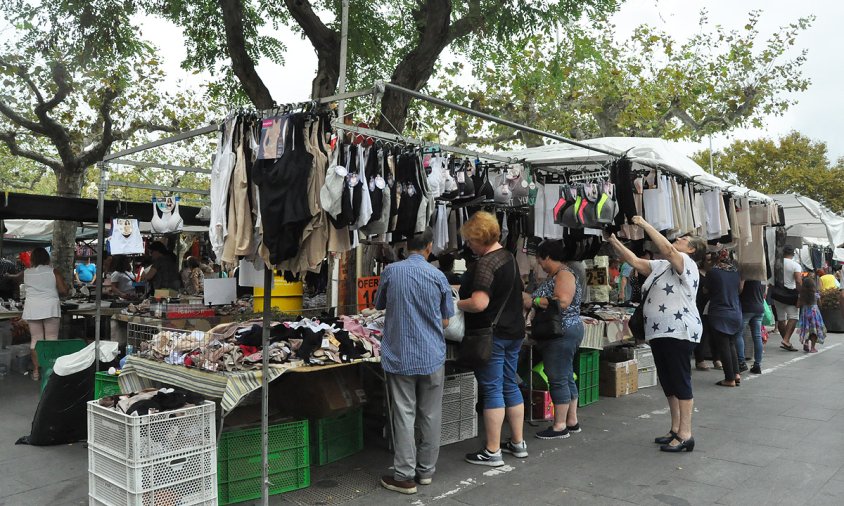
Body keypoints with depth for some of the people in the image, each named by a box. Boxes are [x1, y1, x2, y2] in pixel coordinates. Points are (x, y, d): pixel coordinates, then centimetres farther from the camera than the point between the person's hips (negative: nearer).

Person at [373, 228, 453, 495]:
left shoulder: (391, 271, -5)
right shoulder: (438, 276, -5)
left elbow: (379, 305, 12)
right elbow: (445, 321, 4)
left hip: (400, 356, 0)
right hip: (432, 356, 1)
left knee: (404, 415, 4)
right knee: (430, 416, 12)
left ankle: (404, 476, 9)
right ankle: (426, 470, 23)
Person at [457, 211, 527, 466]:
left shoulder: (485, 263, -19)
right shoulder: (508, 257, 10)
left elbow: (479, 303, -29)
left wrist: (455, 304, -13)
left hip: (491, 335, -9)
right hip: (513, 331, 9)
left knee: (492, 390, -2)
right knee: (510, 385, 16)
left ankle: (492, 452, 6)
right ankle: (518, 443, 25)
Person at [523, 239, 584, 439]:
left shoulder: (564, 274, -14)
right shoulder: (553, 275, 16)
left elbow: (562, 303, -26)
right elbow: (546, 298, 14)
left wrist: (533, 301, -20)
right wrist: (527, 296, 7)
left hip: (562, 333, -10)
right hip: (561, 333, 10)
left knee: (558, 379, -5)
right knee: (567, 378, 15)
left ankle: (560, 426, 3)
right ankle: (572, 421, 24)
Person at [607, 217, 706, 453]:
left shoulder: (687, 264, -8)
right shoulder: (661, 266, 17)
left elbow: (667, 250, -25)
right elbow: (635, 261, 16)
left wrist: (645, 225, -22)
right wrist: (614, 241, 11)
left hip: (679, 333, -9)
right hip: (659, 333, 9)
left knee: (680, 383, -5)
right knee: (668, 383, 13)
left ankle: (685, 434, 1)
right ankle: (675, 430, 23)